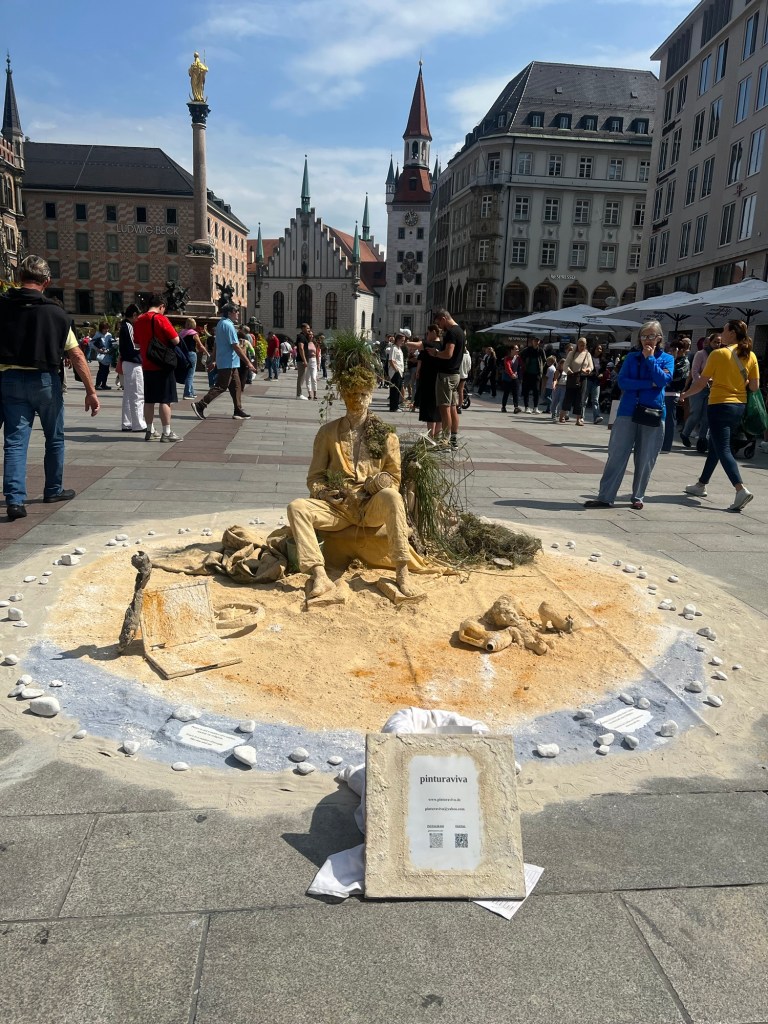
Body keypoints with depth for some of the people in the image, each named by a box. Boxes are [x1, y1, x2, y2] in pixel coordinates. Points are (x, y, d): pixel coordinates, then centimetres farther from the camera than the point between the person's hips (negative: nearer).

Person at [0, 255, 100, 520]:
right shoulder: (55, 312, -7)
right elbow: (76, 355, -9)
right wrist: (91, 391, -6)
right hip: (44, 380, -1)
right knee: (54, 437, 17)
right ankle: (53, 490, 28)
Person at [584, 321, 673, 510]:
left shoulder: (667, 358, 7)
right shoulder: (632, 357, 9)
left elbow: (663, 380, -10)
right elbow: (622, 381, -5)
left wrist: (650, 358, -9)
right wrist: (649, 384, -12)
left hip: (653, 413, 0)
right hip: (628, 411, 0)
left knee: (645, 460, 5)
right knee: (616, 455, -2)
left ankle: (638, 497, 18)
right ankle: (605, 496, 0)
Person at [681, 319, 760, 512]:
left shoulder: (718, 354, -12)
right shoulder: (750, 356, 3)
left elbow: (701, 383, -9)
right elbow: (754, 386, 3)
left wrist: (685, 394, 8)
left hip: (719, 406, -7)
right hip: (739, 406, 7)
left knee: (723, 450, -7)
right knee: (715, 446, 19)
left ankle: (741, 489, -22)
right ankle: (701, 485, 30)